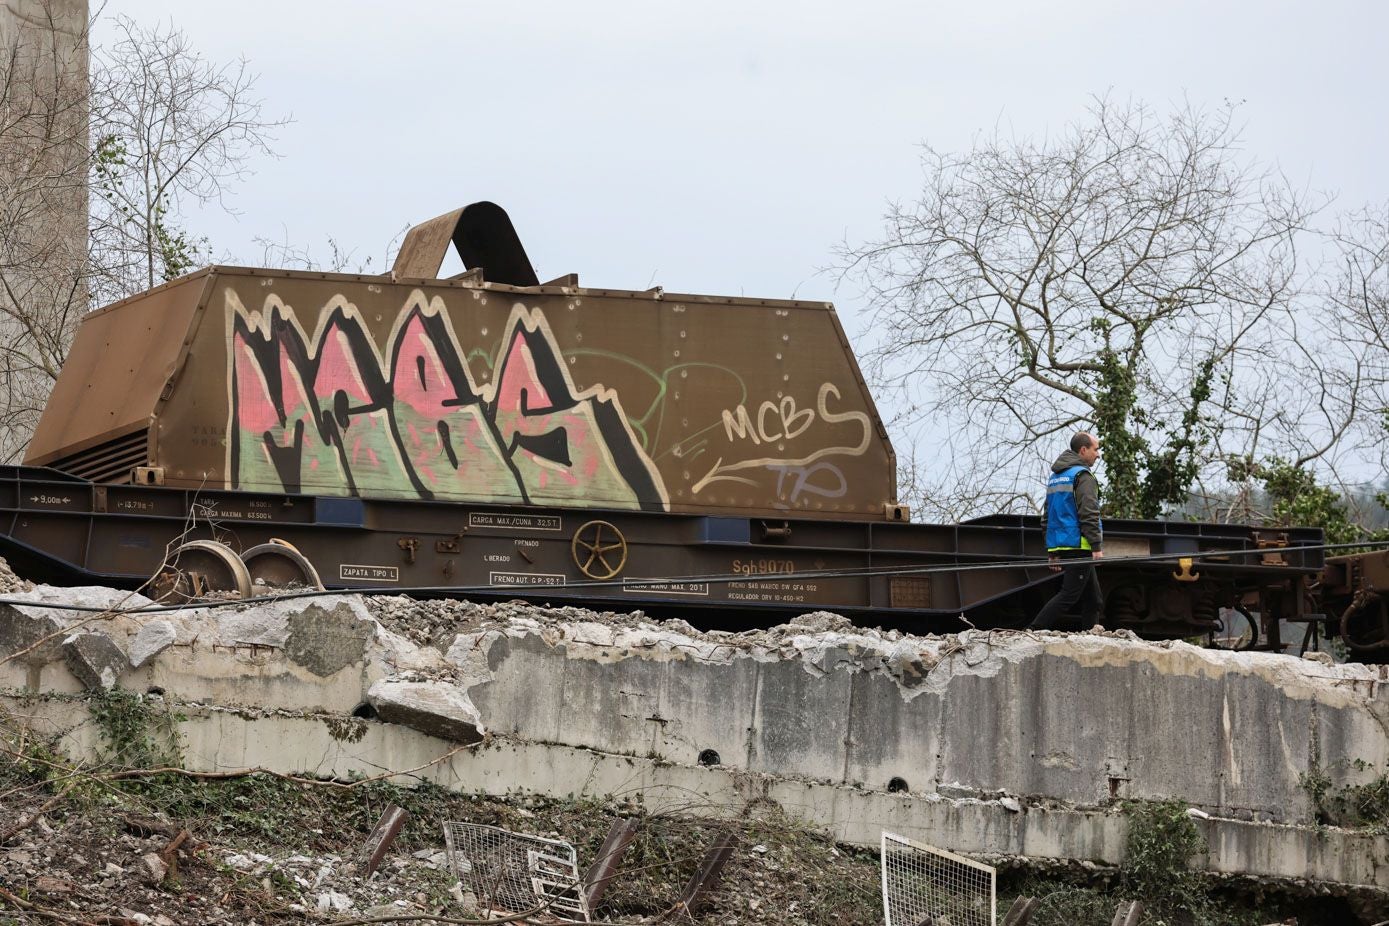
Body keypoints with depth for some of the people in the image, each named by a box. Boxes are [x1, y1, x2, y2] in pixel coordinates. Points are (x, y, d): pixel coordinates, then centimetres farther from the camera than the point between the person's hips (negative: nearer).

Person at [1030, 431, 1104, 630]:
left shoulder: (1055, 477, 20)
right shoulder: (1082, 476, -7)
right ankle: (1031, 633, -21)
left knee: (1094, 601, 12)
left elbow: (1047, 515, 22)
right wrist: (1097, 546, -18)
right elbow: (1089, 514, -17)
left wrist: (1052, 552, 22)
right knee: (1068, 596, -13)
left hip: (1058, 546, 9)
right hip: (1079, 546, -9)